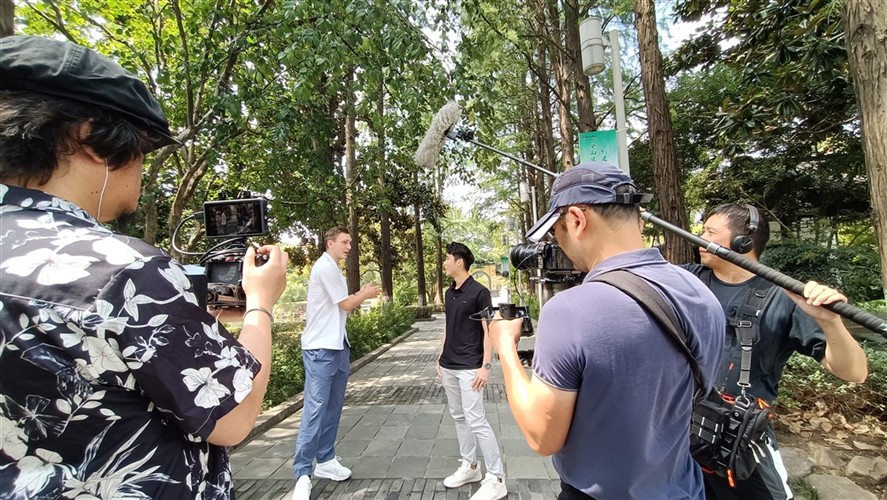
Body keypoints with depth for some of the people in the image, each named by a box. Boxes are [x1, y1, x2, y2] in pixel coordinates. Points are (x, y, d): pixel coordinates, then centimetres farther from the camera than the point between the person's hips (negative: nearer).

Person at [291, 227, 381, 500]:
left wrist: (361, 294, 7)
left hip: (338, 346, 10)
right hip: (321, 348, -10)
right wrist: (367, 294, 5)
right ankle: (302, 475, 1)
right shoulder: (325, 267, -14)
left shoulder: (333, 269, 16)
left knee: (332, 408, 13)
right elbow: (345, 305, -11)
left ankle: (325, 460, 24)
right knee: (315, 410, -7)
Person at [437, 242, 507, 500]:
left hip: (469, 367, -8)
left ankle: (496, 479, 6)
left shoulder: (479, 292, -12)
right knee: (459, 417, 15)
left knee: (476, 420, -6)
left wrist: (485, 366, -16)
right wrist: (440, 358, 16)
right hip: (448, 367, 8)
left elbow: (488, 330, -12)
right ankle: (469, 466, 30)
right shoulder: (449, 293, 10)